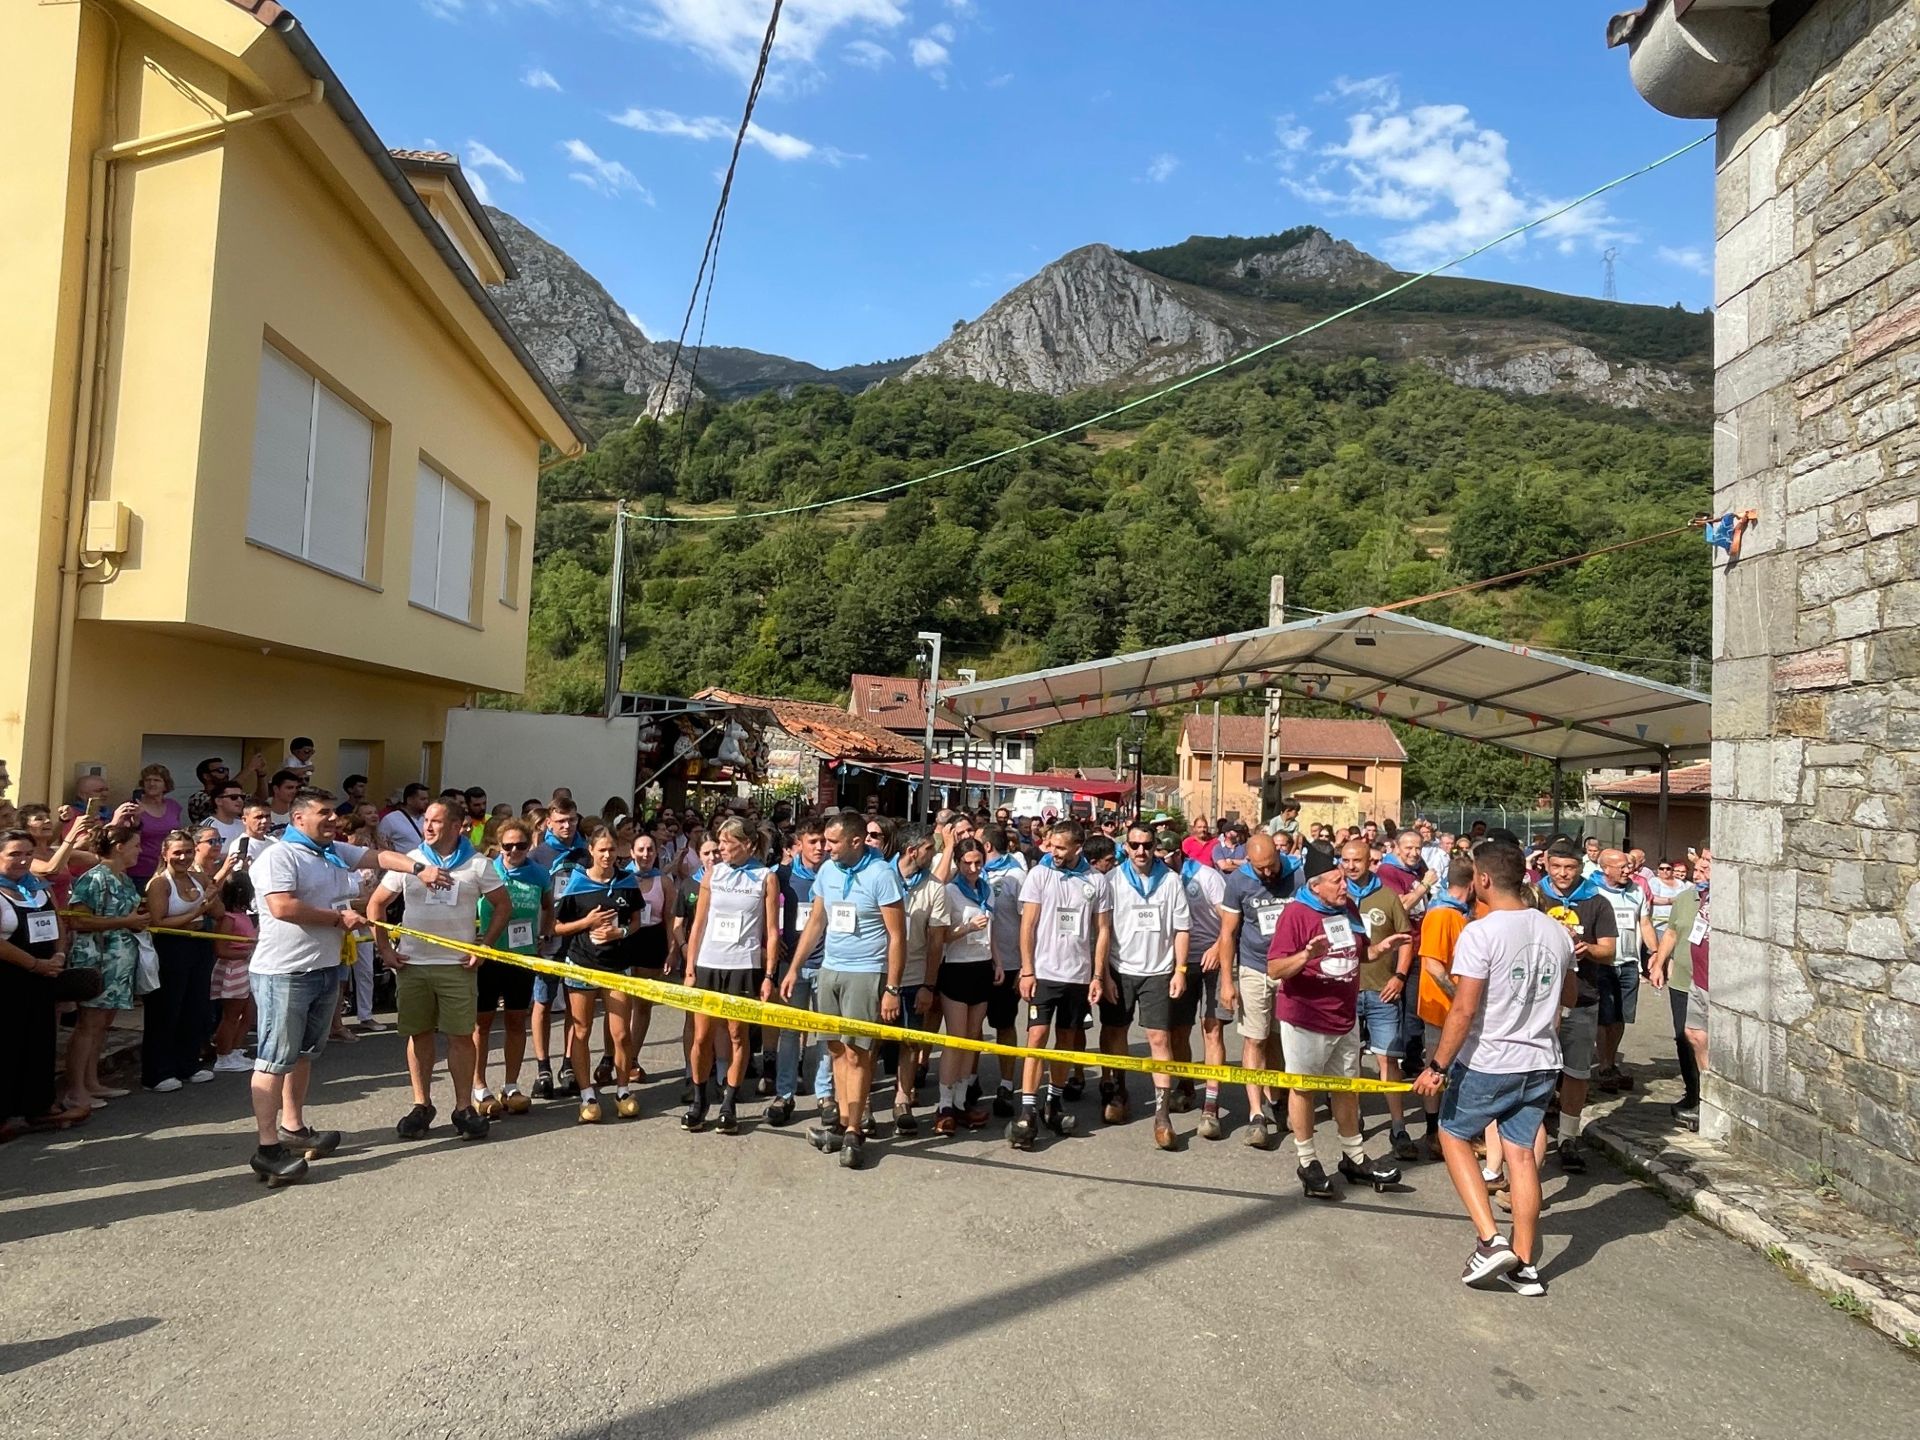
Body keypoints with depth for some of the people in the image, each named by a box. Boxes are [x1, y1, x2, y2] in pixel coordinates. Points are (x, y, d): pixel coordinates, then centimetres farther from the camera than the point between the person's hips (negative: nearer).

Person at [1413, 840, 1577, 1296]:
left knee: (1454, 1135, 14)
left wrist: (1437, 1066, -15)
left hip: (1486, 1063, -6)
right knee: (1521, 1152, 13)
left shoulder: (1480, 933, -18)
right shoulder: (1556, 931, 2)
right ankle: (1525, 1266, 18)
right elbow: (1569, 995, 17)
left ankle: (1490, 1240, 5)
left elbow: (1464, 1010, -21)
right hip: (1540, 1062, 6)